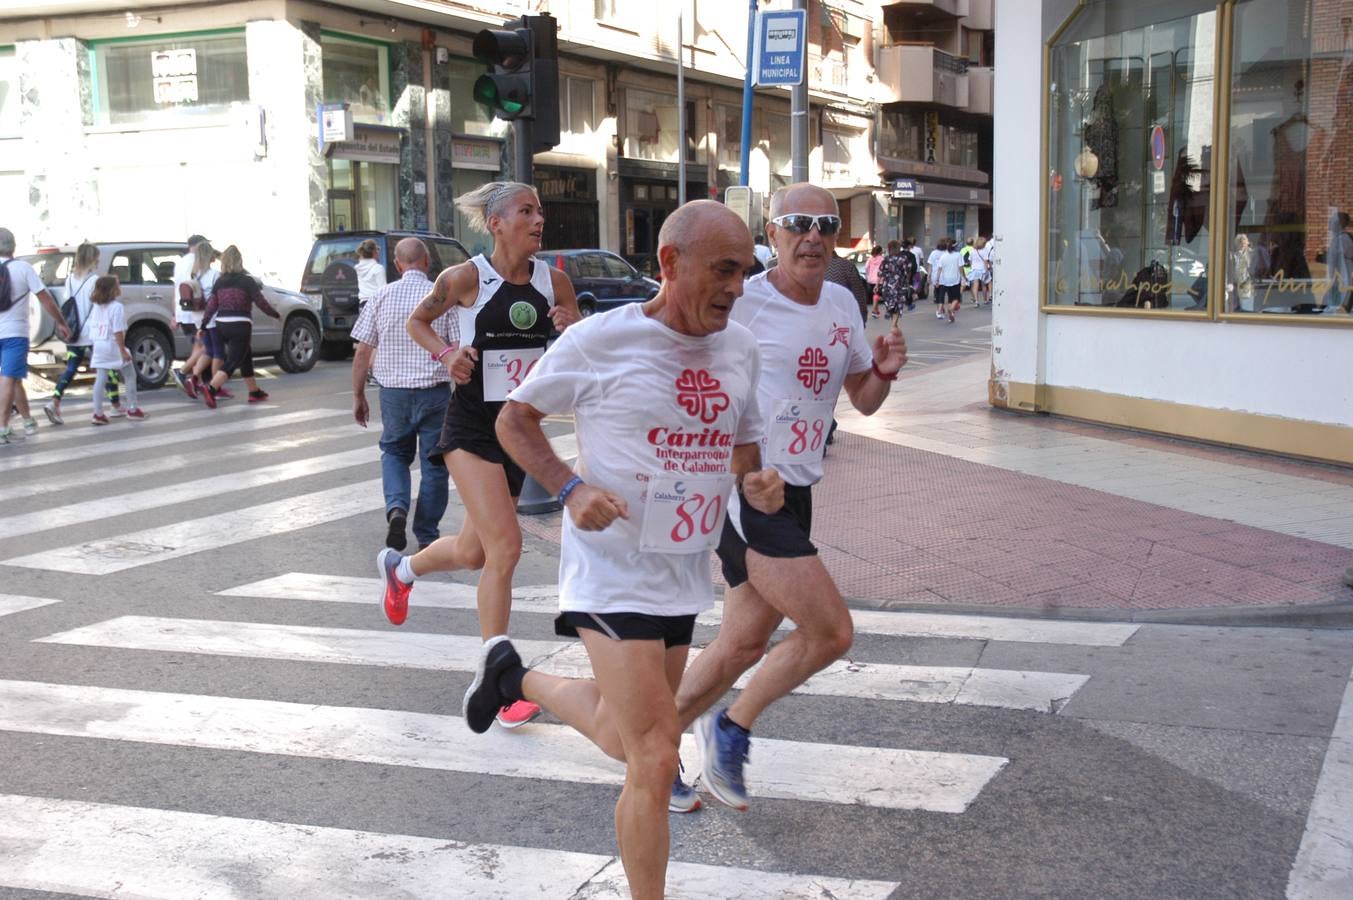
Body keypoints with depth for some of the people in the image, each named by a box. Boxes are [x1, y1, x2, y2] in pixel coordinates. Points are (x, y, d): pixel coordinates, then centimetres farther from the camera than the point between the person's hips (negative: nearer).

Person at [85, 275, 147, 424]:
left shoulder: (96, 308, 9)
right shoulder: (117, 307, -13)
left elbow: (92, 329, 10)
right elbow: (118, 332, -17)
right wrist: (123, 351, -17)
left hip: (99, 347, 6)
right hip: (114, 346, -6)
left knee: (99, 380, 5)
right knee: (130, 377, 10)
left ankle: (98, 413, 2)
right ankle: (132, 409, 14)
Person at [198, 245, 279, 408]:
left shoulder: (219, 282, 7)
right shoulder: (247, 281, -6)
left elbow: (211, 306, 5)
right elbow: (261, 302, -2)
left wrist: (204, 326, 11)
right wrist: (276, 314, 13)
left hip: (221, 325, 6)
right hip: (240, 325, -6)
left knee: (246, 357, 20)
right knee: (233, 361, -6)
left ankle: (255, 392, 28)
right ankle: (210, 388, -24)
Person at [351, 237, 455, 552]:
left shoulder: (382, 297, -1)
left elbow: (363, 352, 0)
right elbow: (458, 350, -8)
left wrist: (358, 396, 9)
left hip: (393, 391, 1)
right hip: (435, 392, -1)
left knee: (394, 452, 21)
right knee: (433, 462, 10)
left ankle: (396, 509, -3)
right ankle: (427, 536, 15)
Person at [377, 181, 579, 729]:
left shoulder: (553, 281, 1)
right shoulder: (466, 278, -10)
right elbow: (417, 321, 6)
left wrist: (573, 330, -13)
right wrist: (445, 354, -13)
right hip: (472, 428, -5)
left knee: (474, 551, 17)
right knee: (505, 547, -15)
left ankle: (400, 568, 51)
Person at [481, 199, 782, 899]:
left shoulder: (740, 348, 3)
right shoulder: (601, 340, -14)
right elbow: (514, 420, -2)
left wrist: (758, 486, -8)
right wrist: (571, 489, -18)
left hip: (686, 576, 7)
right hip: (613, 572, -7)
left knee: (622, 739, 23)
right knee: (655, 763, -10)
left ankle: (517, 677, 48)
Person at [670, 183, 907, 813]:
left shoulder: (841, 305, 11)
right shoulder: (742, 303, -11)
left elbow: (863, 401, 18)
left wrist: (884, 370, -1)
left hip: (794, 493, 8)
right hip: (745, 488, -8)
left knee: (744, 643, 12)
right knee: (832, 631, -11)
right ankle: (732, 727, 10)